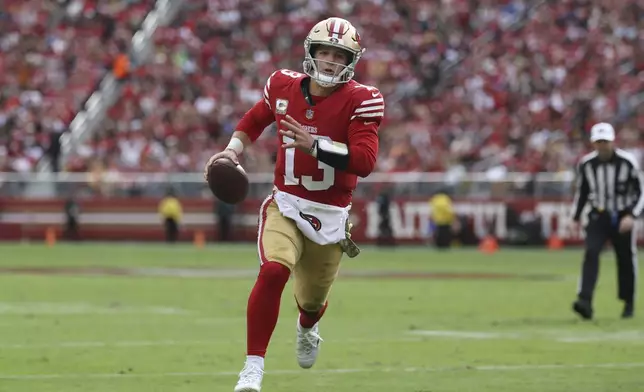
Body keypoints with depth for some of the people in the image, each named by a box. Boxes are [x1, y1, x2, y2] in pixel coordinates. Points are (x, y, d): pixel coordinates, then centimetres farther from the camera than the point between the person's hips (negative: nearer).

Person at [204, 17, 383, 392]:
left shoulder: (360, 101, -14)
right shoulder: (284, 86, -3)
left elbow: (365, 161, -26)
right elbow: (255, 119, 19)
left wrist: (314, 145, -35)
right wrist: (233, 150, 1)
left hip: (330, 216, 0)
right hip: (286, 205, 0)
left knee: (312, 299, 17)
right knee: (273, 271, -28)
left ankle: (307, 327, 58)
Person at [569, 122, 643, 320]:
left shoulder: (628, 162, -12)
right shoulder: (586, 164, -3)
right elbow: (581, 191, 13)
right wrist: (576, 218, 11)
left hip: (623, 217, -1)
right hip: (598, 216, 1)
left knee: (626, 259, 5)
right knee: (591, 253, -19)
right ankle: (585, 301, -28)